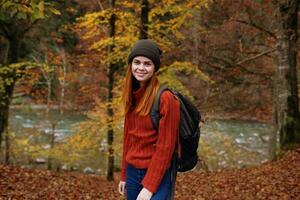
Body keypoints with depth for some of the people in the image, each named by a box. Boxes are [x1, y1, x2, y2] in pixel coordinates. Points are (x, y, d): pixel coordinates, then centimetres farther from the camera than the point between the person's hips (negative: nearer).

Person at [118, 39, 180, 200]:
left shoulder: (165, 98, -15)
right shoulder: (132, 97, 7)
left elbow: (165, 146, -16)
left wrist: (149, 186, -17)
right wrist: (124, 175, 14)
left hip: (158, 176, -6)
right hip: (132, 173, 7)